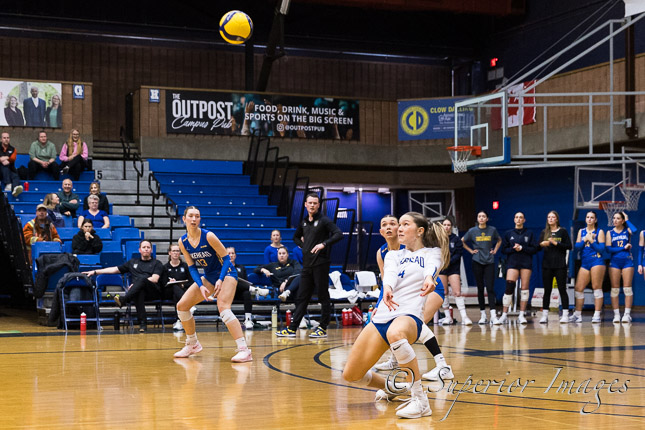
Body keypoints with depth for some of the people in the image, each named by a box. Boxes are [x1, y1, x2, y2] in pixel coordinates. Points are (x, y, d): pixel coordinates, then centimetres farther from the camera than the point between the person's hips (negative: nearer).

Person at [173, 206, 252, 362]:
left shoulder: (208, 236, -21)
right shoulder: (183, 242, -4)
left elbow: (226, 258, -16)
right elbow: (192, 267, 1)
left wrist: (220, 280, -26)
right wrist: (200, 286, -13)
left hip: (226, 273, -7)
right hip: (208, 276, 7)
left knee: (223, 307, -29)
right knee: (182, 306, 3)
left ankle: (244, 350, -32)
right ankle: (192, 345, 22)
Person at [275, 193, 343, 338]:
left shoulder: (324, 220, -5)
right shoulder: (303, 222, 14)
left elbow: (339, 234, -17)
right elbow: (296, 237, 32)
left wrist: (324, 244, -24)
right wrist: (303, 246, 13)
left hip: (320, 264, -7)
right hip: (307, 265, 7)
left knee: (323, 297, 0)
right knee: (302, 297, 8)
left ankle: (323, 328, 5)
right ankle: (292, 328, 9)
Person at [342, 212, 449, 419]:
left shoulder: (433, 253, 10)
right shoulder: (393, 255, 20)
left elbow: (431, 268, -16)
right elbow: (390, 272, -4)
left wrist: (429, 278, -42)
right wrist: (387, 288, -30)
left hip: (409, 315, -6)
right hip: (381, 317, 6)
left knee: (395, 333, -43)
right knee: (350, 375, 2)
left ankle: (420, 401, -35)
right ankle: (389, 387, 34)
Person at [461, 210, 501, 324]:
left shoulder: (492, 230, 3)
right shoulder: (472, 231, 1)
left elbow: (499, 240, 21)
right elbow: (462, 241, 14)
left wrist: (495, 250, 8)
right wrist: (470, 250, 6)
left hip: (489, 262, -1)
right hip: (477, 262, 1)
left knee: (490, 288, -9)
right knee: (480, 288, 4)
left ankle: (493, 315, -15)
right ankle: (483, 315, 9)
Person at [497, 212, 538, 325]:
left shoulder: (529, 233, 9)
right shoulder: (508, 234, 11)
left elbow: (534, 249, 2)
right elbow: (503, 249, 8)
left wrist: (521, 248, -10)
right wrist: (513, 249, -10)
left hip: (526, 263, 0)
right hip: (512, 263, 0)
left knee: (525, 288, -3)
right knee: (509, 288, -12)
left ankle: (521, 315, 3)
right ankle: (504, 315, -6)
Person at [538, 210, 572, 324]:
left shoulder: (563, 231, 3)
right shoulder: (544, 232, 12)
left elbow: (569, 246, -3)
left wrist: (556, 243, -13)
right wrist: (541, 244, -13)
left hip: (560, 265, -3)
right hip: (547, 264, 3)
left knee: (562, 289, -3)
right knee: (547, 290, 4)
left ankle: (565, 314, -1)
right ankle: (544, 315, 6)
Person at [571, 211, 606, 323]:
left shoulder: (599, 232, 3)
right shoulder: (581, 231, 16)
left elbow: (602, 249, -5)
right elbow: (577, 247, 7)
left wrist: (591, 240, -13)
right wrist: (584, 240, -7)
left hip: (597, 262, -5)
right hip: (585, 263, 5)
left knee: (596, 288, -6)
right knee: (579, 288, 2)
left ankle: (597, 315, -3)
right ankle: (578, 315, 12)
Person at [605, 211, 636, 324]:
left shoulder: (627, 230, 5)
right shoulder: (610, 233, 8)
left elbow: (634, 230, -20)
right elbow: (608, 248, -3)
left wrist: (627, 220, -6)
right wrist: (623, 248, -9)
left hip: (627, 261, -1)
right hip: (614, 262, 1)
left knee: (627, 288, -4)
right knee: (615, 289, 0)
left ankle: (627, 314, -2)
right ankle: (616, 314, 4)